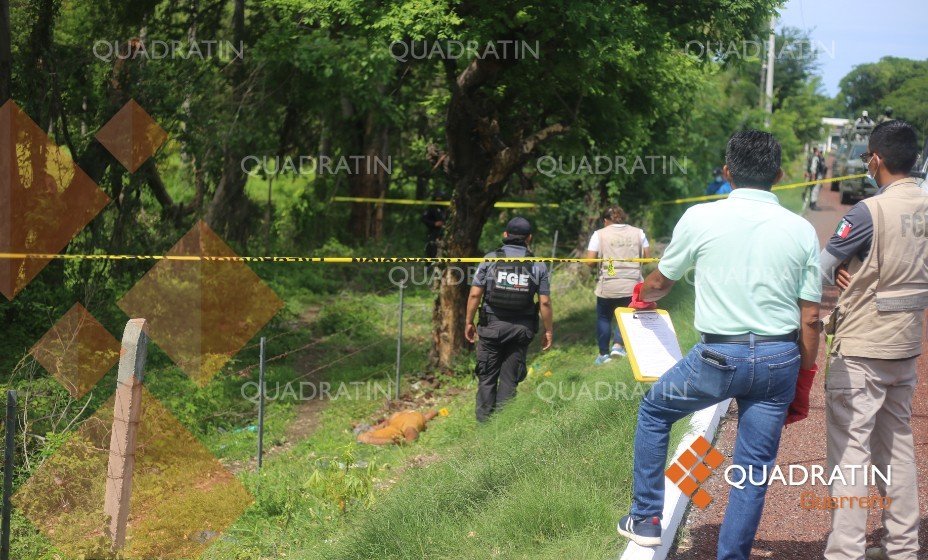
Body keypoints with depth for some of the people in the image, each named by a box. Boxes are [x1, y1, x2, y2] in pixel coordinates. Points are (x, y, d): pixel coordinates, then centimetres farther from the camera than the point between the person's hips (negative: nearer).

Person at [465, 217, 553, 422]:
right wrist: (548, 330, 8)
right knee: (509, 379, 7)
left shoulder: (490, 259, -1)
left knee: (487, 377, 7)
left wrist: (469, 322, 7)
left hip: (492, 325, -1)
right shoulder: (538, 265, 1)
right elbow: (545, 302, -1)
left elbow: (475, 294, -3)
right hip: (522, 328, 1)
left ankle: (484, 422, 7)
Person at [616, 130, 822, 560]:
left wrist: (640, 296, 36)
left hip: (720, 356, -2)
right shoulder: (801, 230, 2)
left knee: (654, 411, 23)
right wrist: (803, 384, 13)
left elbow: (661, 283, 13)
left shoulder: (700, 218, -4)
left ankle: (646, 519, 26)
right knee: (755, 469, 10)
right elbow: (810, 318, 3)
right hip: (780, 359, 2)